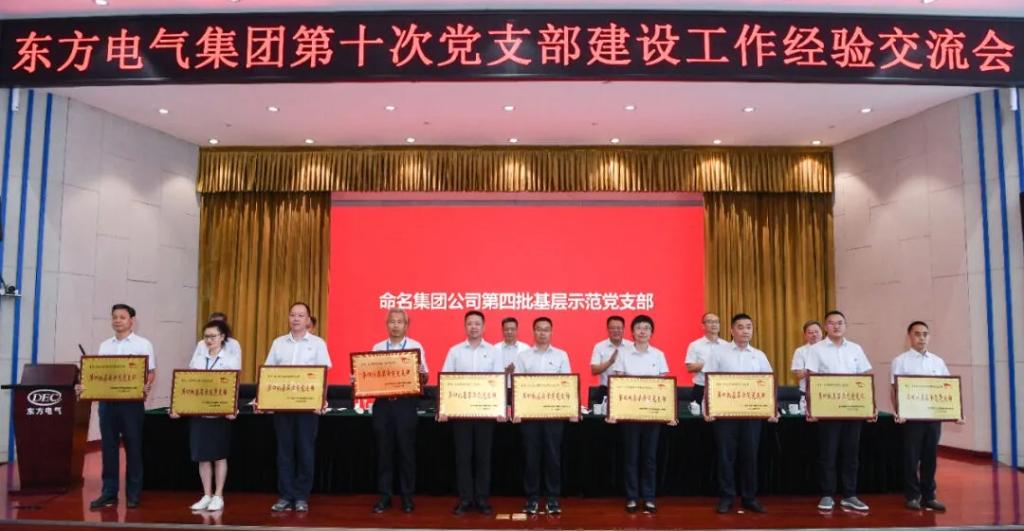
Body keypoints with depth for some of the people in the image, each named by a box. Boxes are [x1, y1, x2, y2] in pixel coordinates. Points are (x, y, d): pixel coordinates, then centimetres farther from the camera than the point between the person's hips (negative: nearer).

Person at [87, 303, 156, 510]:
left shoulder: (143, 344, 1)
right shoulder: (105, 346, 13)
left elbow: (151, 372, -1)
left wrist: (146, 388, -19)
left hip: (132, 401, -4)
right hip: (107, 400, 4)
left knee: (133, 447, 2)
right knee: (109, 447, 6)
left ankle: (133, 493, 10)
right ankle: (109, 492, 14)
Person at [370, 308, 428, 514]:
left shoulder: (416, 346, 2)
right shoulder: (377, 348, 10)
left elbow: (423, 377, -1)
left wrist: (423, 376, -23)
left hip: (405, 403, -2)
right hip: (382, 403, 2)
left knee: (406, 451, 3)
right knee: (384, 451, 7)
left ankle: (407, 497, 14)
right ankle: (384, 496, 16)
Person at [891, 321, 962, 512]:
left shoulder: (938, 362, 11)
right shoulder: (900, 361, -1)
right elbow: (895, 390, -5)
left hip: (934, 416, 4)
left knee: (930, 457, 9)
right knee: (911, 457, 1)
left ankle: (928, 496, 18)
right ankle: (912, 496, 10)